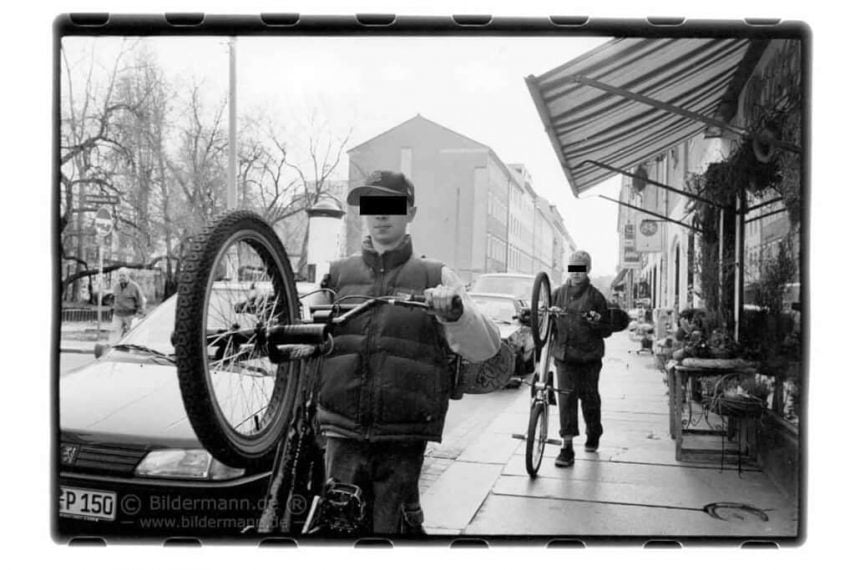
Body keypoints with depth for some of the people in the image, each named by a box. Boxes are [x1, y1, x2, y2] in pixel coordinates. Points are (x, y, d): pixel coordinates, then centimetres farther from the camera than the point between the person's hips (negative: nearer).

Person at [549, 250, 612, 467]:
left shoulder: (595, 296, 0)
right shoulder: (559, 293, 6)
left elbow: (607, 330, 1)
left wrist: (597, 323, -19)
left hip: (589, 356, -1)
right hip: (563, 354, 1)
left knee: (589, 397, 11)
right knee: (566, 397, -7)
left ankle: (593, 434, 37)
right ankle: (567, 446, -5)